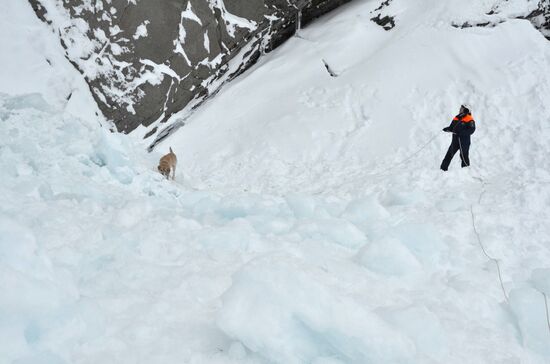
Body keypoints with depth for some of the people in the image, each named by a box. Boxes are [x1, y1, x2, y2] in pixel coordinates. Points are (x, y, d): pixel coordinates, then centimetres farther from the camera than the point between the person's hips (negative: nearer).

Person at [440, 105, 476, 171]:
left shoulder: (470, 120, -8)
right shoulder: (457, 118, 13)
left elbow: (471, 130, -16)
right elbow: (451, 127, 17)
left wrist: (461, 132, -26)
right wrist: (447, 129, -5)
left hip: (464, 141, -6)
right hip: (455, 140, 6)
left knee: (464, 156, 0)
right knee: (449, 154, 4)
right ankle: (443, 168, 9)